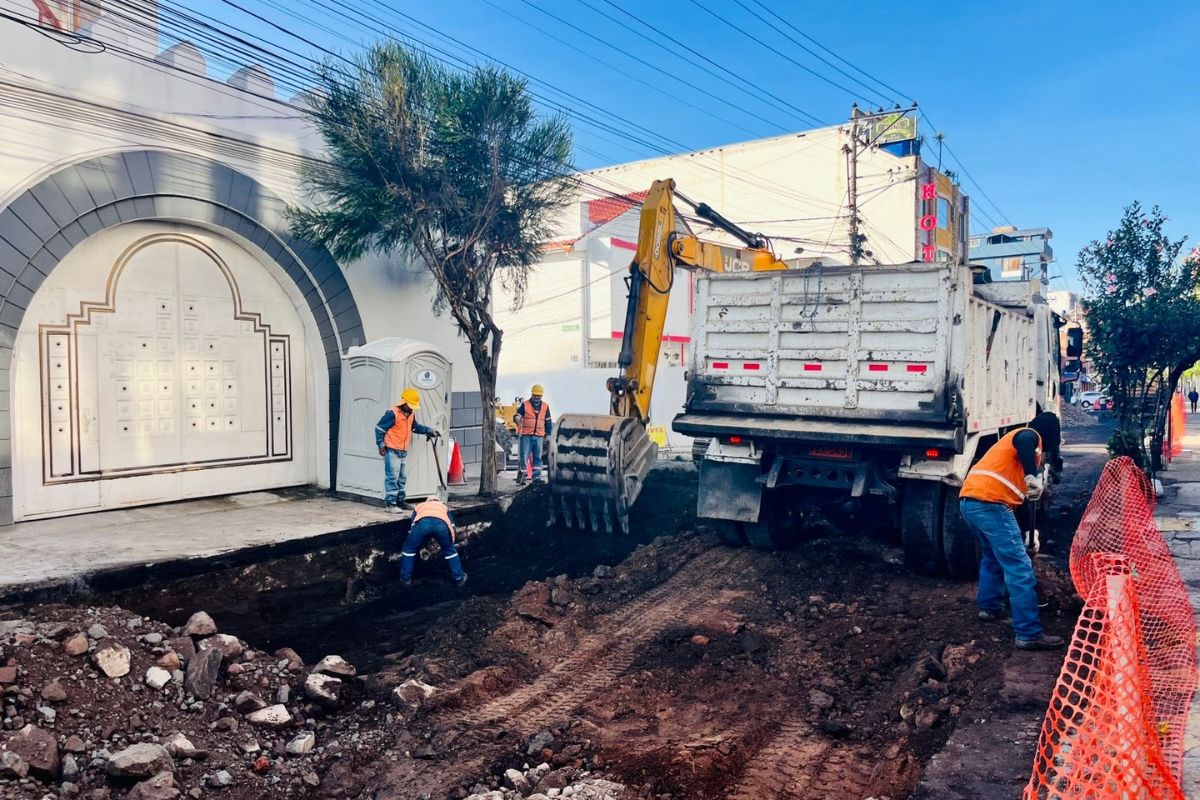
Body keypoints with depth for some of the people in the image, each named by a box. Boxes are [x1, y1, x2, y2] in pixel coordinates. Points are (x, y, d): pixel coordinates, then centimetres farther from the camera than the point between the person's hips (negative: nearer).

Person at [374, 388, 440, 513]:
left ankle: (400, 501, 26)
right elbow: (379, 429, -11)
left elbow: (415, 427, 27)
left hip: (403, 451, 8)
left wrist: (429, 431, 16)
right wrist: (381, 444, -15)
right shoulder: (392, 413, -15)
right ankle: (390, 503, -2)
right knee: (392, 477, -8)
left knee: (402, 477, 15)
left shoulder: (411, 414, 9)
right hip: (392, 451, -8)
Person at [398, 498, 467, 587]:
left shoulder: (419, 506, 45)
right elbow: (452, 526, 37)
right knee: (450, 551, 25)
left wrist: (420, 546, 45)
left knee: (409, 549, 25)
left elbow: (413, 527, 37)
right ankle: (459, 578, 31)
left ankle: (405, 578, 30)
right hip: (441, 523, 1)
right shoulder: (444, 507, 45)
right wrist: (449, 543, 49)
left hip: (422, 522, -1)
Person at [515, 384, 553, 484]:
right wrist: (518, 419, -26)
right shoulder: (525, 405, 1)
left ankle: (537, 476, 8)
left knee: (538, 457, 4)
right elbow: (517, 416, -2)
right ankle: (520, 476, 5)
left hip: (539, 436, 3)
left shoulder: (545, 406, 11)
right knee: (523, 457, -4)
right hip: (526, 435, -3)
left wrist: (548, 435, 12)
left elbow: (548, 422, 16)